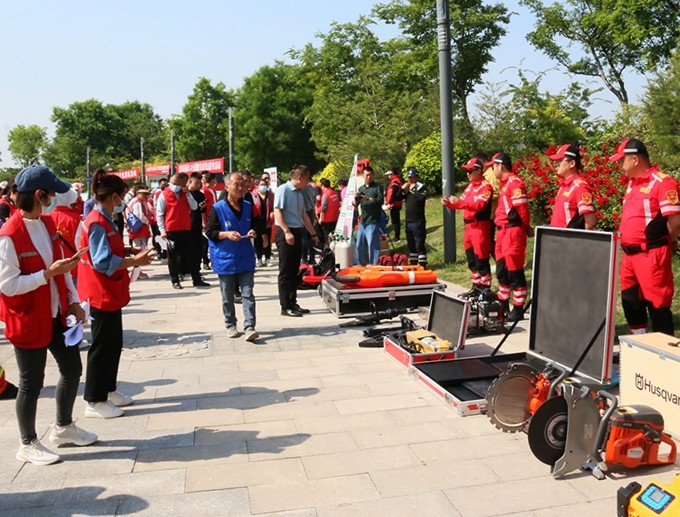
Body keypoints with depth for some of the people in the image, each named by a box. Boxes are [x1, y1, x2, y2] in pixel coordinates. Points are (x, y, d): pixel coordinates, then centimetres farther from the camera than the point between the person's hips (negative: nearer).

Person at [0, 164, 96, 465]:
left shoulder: (47, 223, 4)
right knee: (32, 382, 6)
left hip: (56, 315, 8)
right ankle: (28, 445, 26)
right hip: (28, 320, -8)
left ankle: (63, 428, 37)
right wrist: (48, 273, -28)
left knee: (72, 368, 16)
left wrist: (73, 301, 5)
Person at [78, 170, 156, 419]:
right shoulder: (97, 223, -20)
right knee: (103, 346, -1)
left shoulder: (103, 220, 10)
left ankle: (108, 390, 30)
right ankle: (95, 401, 10)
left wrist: (131, 262, 8)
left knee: (113, 343, 17)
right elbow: (103, 263, -26)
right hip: (101, 294, -10)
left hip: (109, 293, 10)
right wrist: (135, 261, -21)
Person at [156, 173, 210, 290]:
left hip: (185, 229, 4)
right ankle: (175, 281, 12)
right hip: (171, 230, -4)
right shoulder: (164, 195, -3)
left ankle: (197, 280, 12)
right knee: (173, 256, 5)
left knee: (190, 255, 7)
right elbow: (159, 214, -5)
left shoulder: (185, 193, 9)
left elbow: (194, 207, 2)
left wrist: (188, 195, -9)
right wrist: (162, 230, -11)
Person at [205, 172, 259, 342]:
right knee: (228, 296, 10)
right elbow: (210, 232, -7)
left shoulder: (248, 207, 6)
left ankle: (249, 327, -4)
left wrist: (253, 232, -5)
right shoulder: (218, 208, -7)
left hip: (245, 259, 3)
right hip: (226, 259, -3)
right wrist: (226, 234, -23)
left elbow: (254, 226, 18)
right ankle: (230, 325, 25)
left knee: (248, 294, -3)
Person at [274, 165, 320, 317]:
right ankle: (286, 307, 1)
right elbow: (277, 212, -17)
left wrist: (313, 234, 22)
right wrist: (287, 232, -24)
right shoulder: (283, 190, -10)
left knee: (294, 271, 12)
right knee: (286, 271, -4)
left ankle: (292, 303, 20)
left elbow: (304, 215, 21)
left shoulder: (299, 193, 15)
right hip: (285, 233, -8)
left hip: (297, 232, 8)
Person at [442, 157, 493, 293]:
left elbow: (479, 205, -24)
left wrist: (459, 201, -29)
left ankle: (485, 289, 2)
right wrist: (449, 203, 3)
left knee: (481, 260, -5)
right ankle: (477, 286, 26)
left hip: (480, 226, -9)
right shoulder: (470, 186, 17)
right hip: (469, 226, 9)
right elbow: (462, 204, 20)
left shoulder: (486, 186, -11)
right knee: (472, 260, 15)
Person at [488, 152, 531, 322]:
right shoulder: (505, 183, 17)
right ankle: (503, 304, 28)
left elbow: (522, 208, -17)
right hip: (503, 231, 10)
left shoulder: (514, 182, -14)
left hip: (513, 232, -10)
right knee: (501, 270, 16)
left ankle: (518, 310, 3)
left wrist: (526, 228, -5)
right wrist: (500, 229, 11)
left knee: (514, 271, -4)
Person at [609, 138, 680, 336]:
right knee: (630, 302, 15)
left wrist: (660, 245, -5)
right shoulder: (632, 183, 14)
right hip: (629, 255, 9)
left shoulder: (663, 182, -13)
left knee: (657, 304, -4)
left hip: (651, 255, -9)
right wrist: (627, 245, 14)